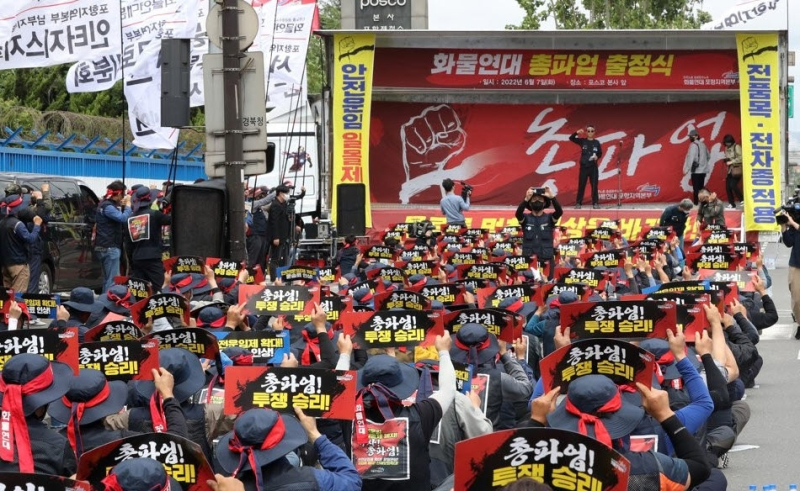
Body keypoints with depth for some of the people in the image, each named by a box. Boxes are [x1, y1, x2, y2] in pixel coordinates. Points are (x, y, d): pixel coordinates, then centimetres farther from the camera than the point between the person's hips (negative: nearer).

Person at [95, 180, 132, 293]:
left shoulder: (107, 204, 18)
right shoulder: (107, 206, -14)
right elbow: (123, 218, -27)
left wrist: (123, 206, 11)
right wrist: (128, 205, -13)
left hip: (106, 247, 11)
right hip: (110, 247, -11)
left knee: (107, 279, 14)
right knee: (113, 280, -13)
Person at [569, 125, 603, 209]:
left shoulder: (596, 143, 4)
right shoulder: (582, 141, 2)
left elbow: (600, 153, 9)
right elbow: (571, 138, -4)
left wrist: (597, 157, -13)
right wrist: (577, 133, -21)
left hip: (593, 166, 0)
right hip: (584, 166, 0)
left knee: (594, 185, 1)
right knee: (581, 185, 2)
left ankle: (595, 203, 5)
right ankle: (578, 203, 6)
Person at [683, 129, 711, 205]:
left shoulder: (694, 145, -11)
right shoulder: (702, 145, 13)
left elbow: (691, 158, -19)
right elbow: (708, 156, 21)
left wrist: (687, 169, -19)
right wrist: (708, 168, 27)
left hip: (696, 171, -8)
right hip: (703, 170, 8)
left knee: (696, 189, -7)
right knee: (701, 188, 12)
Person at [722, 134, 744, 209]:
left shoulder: (737, 147, -8)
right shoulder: (727, 148, 14)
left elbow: (741, 158, -15)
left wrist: (732, 162, -17)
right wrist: (726, 160, 2)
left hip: (736, 170, -7)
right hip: (730, 170, 7)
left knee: (733, 185, -17)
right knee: (727, 187, 0)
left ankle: (742, 200, -2)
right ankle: (731, 204, 9)